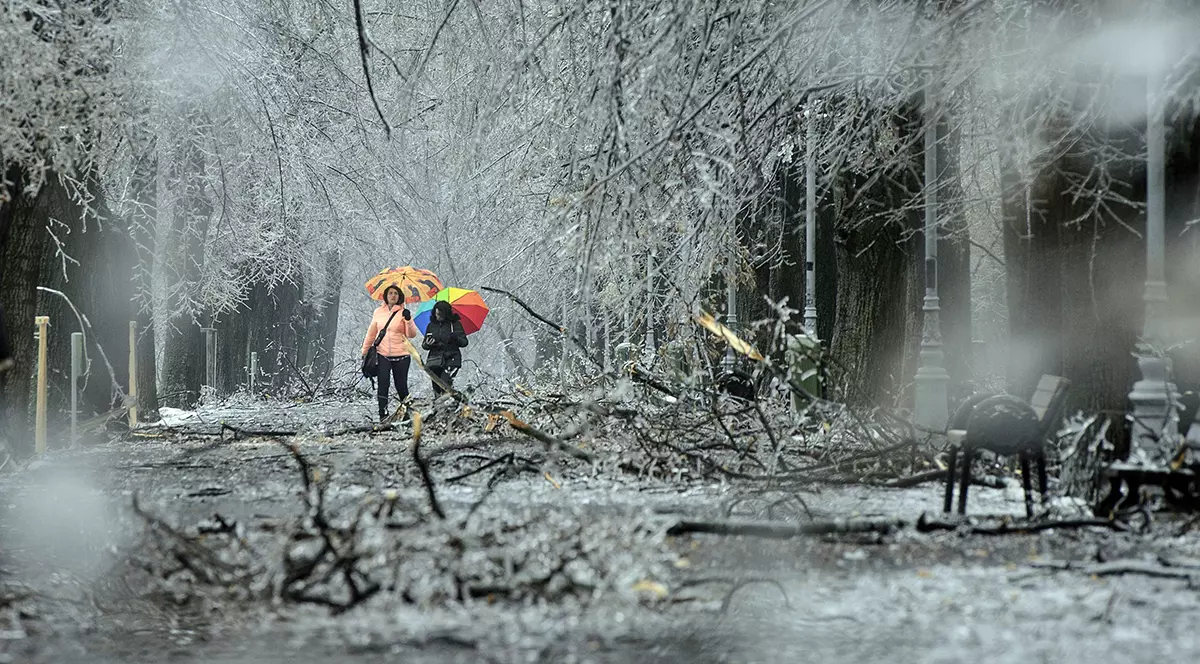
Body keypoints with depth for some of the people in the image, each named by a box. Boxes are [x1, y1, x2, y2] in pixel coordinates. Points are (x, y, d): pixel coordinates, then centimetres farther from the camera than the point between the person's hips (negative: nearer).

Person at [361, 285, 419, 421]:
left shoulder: (402, 312, 0)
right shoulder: (378, 312, 7)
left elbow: (412, 335, -8)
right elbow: (371, 333, 17)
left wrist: (408, 320, -23)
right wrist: (365, 351, 18)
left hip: (401, 355, -1)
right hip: (382, 355, 1)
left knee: (401, 386, 3)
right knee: (382, 384, -11)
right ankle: (383, 414, -12)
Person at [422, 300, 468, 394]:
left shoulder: (455, 324, 1)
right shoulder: (431, 325, 10)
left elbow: (464, 343, 1)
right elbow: (424, 345, 15)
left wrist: (456, 338, -20)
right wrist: (427, 344, -9)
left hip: (451, 359, -4)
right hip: (435, 360, 4)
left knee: (444, 383, -23)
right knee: (436, 386, 0)